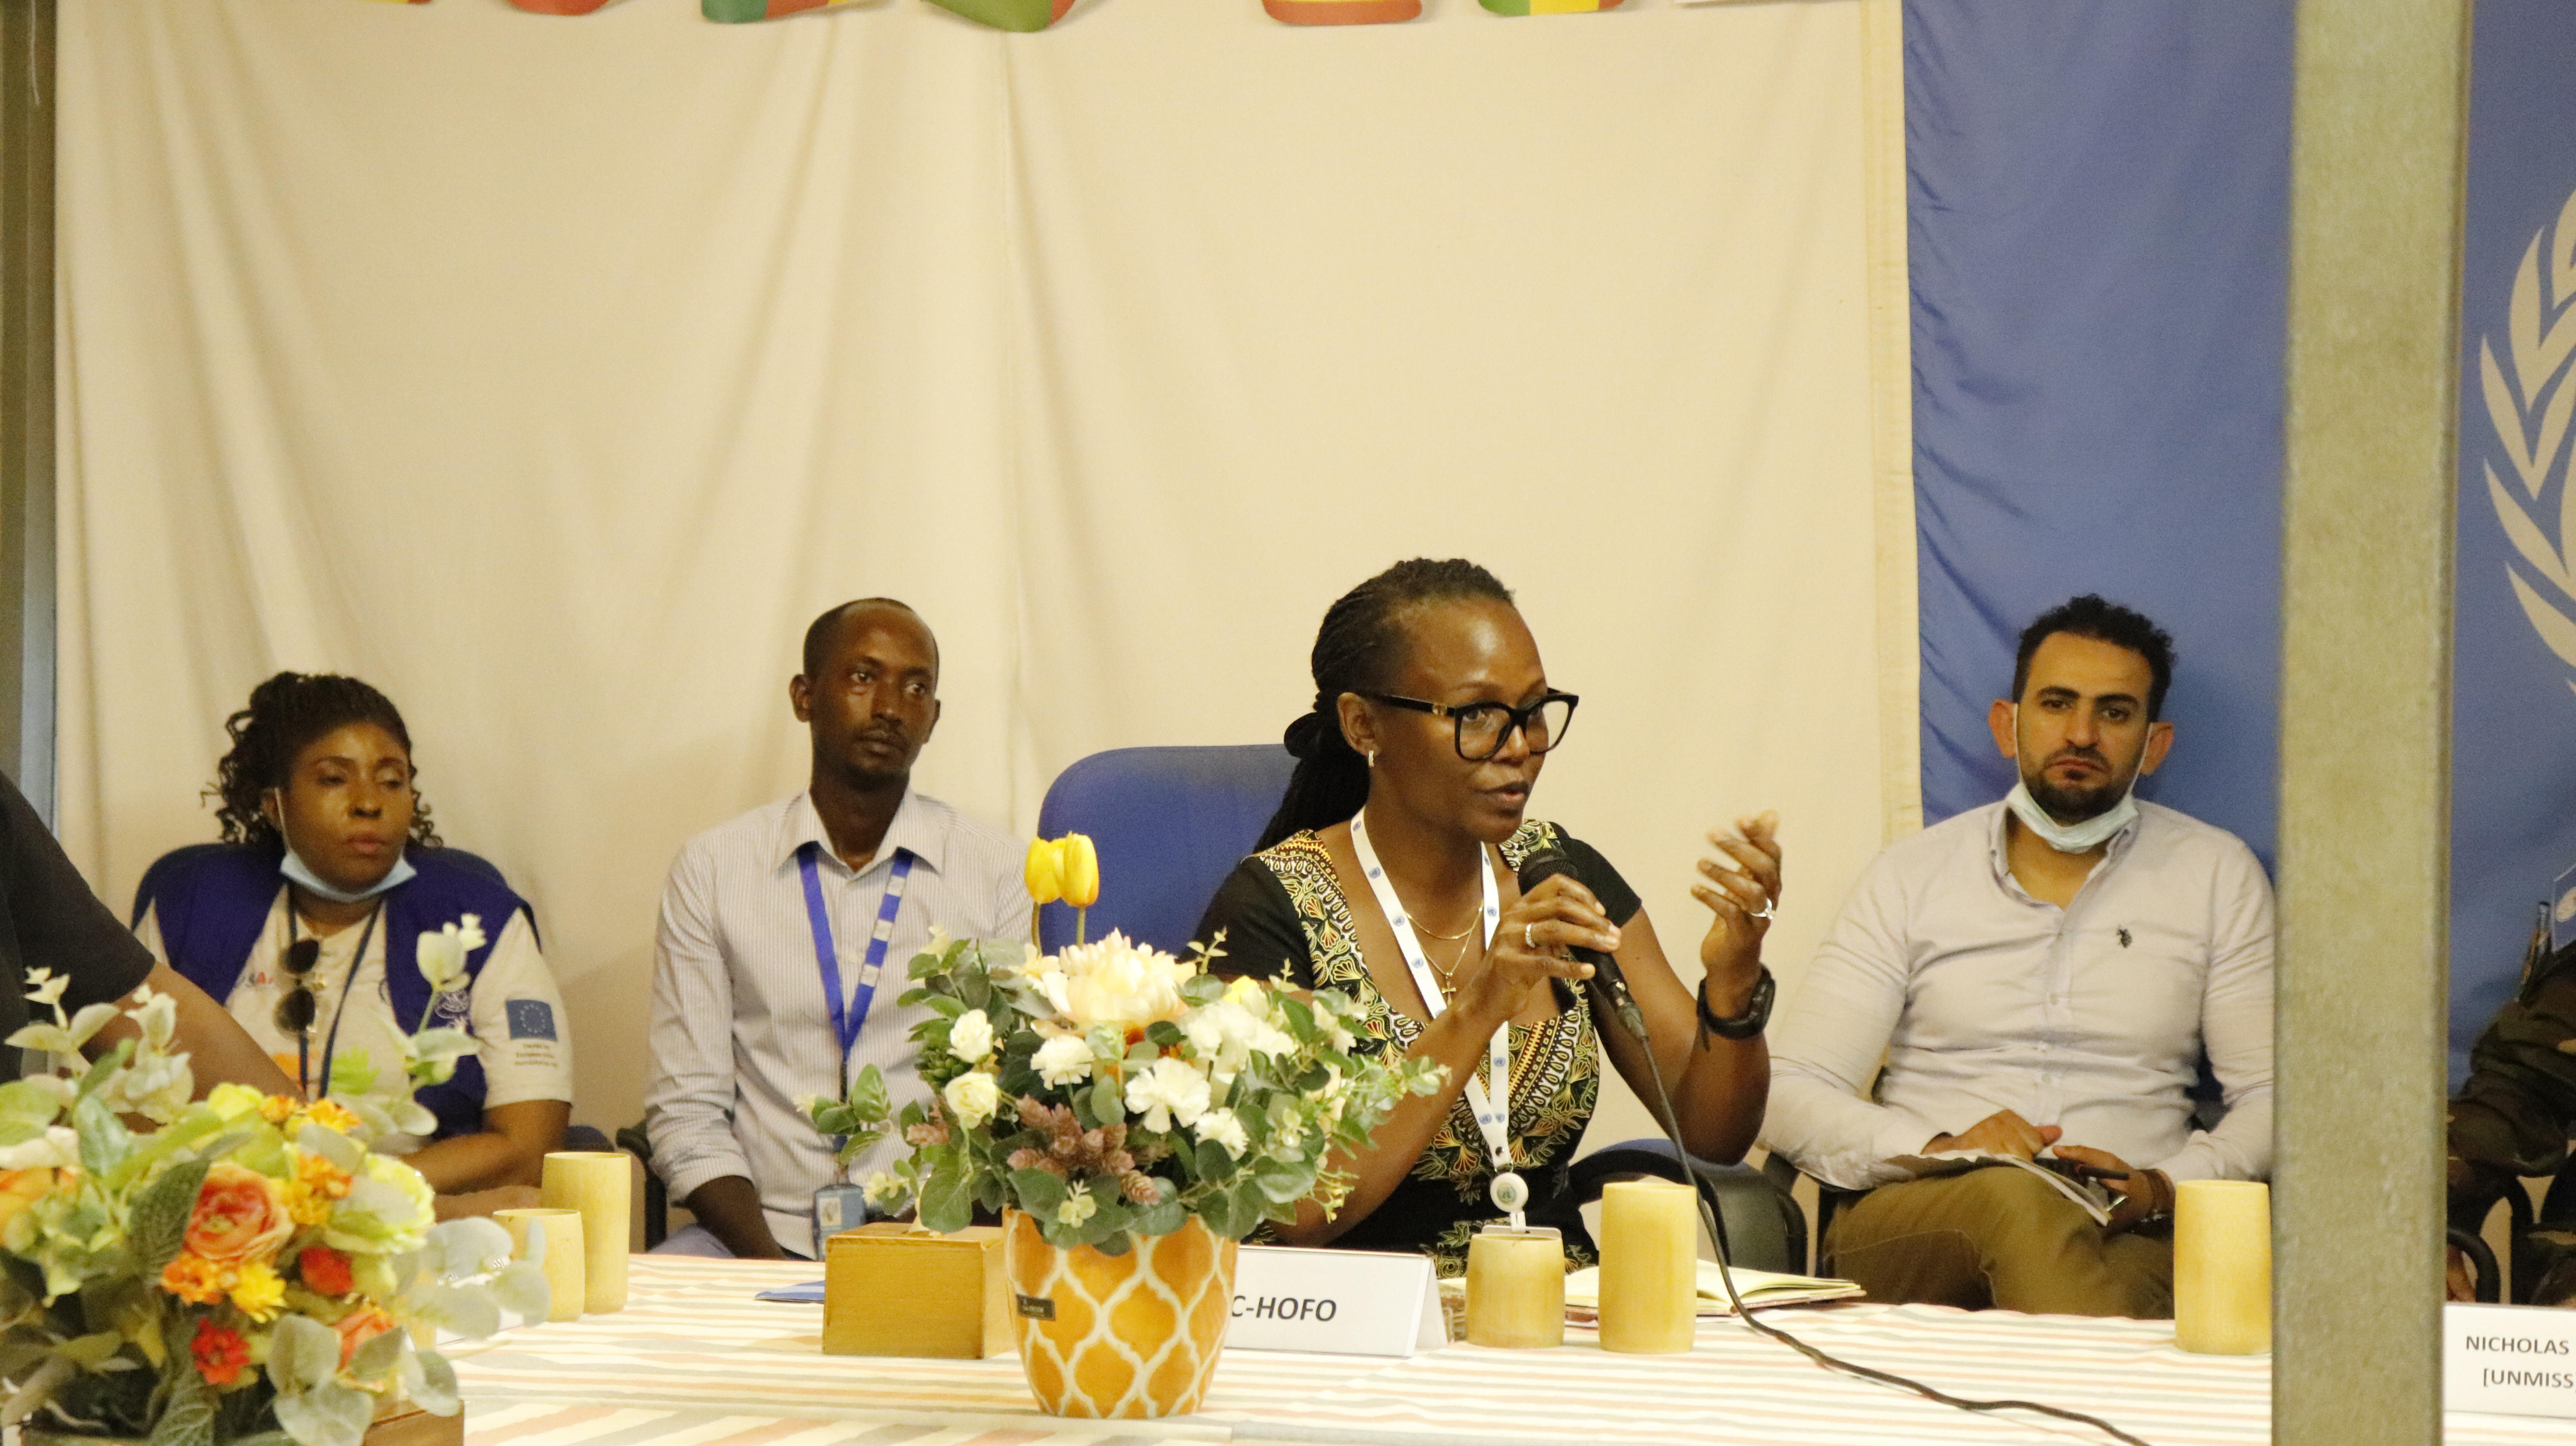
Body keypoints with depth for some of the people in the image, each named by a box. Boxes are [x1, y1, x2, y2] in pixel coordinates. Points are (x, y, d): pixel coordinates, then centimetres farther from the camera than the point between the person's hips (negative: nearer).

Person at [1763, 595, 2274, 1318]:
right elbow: (1791, 1096, 5)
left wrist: (2159, 1188, -10)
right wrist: (1937, 1150, -15)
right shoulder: (1913, 874, 12)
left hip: (2126, 1238, -1)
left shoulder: (2217, 875, 14)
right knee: (2013, 1194, -39)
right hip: (1911, 1222, 2)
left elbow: (2276, 1098, 11)